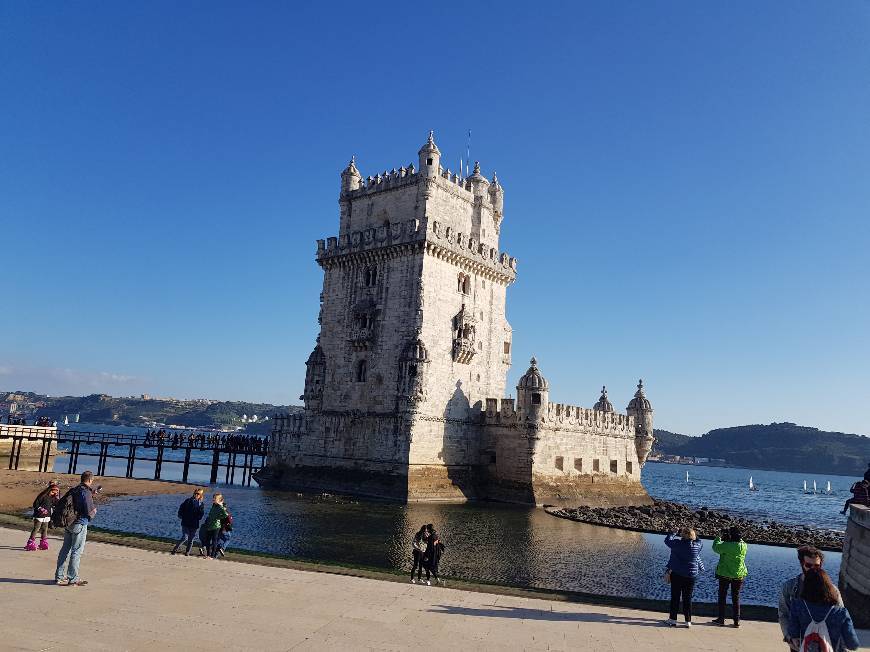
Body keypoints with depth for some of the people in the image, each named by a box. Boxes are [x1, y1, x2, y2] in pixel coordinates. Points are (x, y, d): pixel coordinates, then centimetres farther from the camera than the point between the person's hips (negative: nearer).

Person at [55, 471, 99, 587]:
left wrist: (91, 495, 24)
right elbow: (89, 512, -17)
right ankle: (73, 579, 2)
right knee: (76, 551, -2)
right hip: (80, 524, -8)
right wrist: (94, 511, 6)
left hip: (68, 524, 8)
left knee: (65, 549, 15)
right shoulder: (86, 492, -15)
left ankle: (60, 576, 24)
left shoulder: (73, 491, 9)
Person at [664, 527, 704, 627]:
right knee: (687, 598, 9)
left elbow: (667, 540, 0)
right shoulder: (697, 545, -6)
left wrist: (674, 534, 13)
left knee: (675, 597, 6)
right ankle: (688, 621, 11)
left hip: (676, 574, -2)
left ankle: (673, 619, 9)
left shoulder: (678, 543, -16)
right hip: (691, 575, 2)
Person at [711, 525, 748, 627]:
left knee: (722, 596, 10)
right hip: (739, 575, 3)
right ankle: (736, 621, 14)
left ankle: (721, 619, 14)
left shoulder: (726, 545, -21)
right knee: (736, 598, 14)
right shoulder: (744, 546, -8)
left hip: (724, 574, -3)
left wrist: (719, 537, 3)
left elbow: (716, 547, -7)